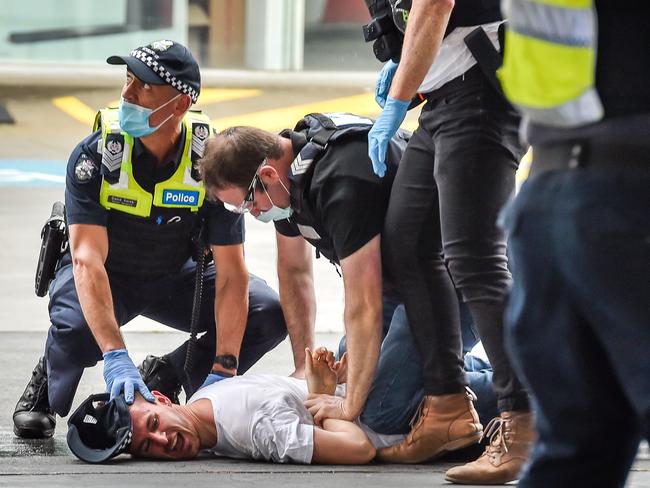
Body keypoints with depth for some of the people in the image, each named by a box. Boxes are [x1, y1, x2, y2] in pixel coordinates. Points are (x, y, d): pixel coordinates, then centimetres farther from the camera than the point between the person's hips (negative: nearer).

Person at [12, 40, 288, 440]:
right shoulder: (95, 154, -26)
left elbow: (232, 274, -22)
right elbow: (88, 260, -34)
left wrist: (222, 372, -32)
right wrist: (117, 358, -46)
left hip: (174, 275, 3)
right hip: (106, 276, -2)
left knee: (271, 315, -19)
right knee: (76, 327, -37)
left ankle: (164, 377, 3)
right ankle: (47, 387, 0)